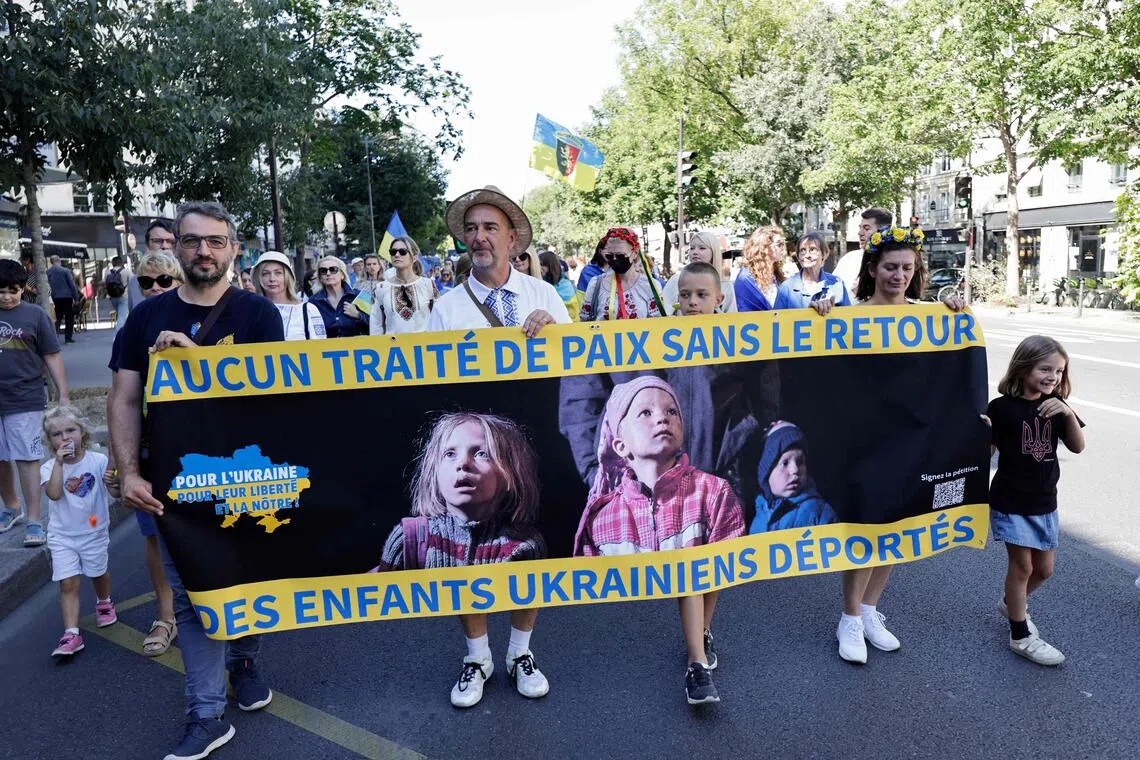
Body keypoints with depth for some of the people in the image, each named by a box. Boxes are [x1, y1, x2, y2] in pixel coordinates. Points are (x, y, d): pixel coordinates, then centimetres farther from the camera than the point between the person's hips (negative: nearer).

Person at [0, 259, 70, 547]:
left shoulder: (35, 315, -1)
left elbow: (52, 356, 1)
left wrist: (63, 395, -2)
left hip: (25, 400, -3)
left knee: (27, 459, -1)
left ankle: (33, 521, 6)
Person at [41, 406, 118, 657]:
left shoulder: (99, 460, -11)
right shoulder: (49, 467, -8)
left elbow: (116, 493, -13)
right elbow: (54, 494, -26)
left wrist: (113, 484, -36)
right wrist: (59, 462, -29)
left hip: (94, 532, 0)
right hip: (62, 536, 0)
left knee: (98, 573, 20)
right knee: (68, 584, -6)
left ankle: (104, 602, 48)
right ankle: (71, 633, -4)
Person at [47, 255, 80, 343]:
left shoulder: (47, 272, 1)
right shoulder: (65, 271, -9)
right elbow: (72, 284, -8)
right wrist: (76, 297, -2)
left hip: (55, 297, 4)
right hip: (66, 296, -4)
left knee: (58, 317, 15)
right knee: (69, 318, 5)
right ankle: (68, 337, 4)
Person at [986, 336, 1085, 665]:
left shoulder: (1054, 406, 2)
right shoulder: (1002, 407, -14)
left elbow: (1077, 447, -3)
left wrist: (1068, 413, -19)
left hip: (1044, 503, 6)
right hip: (1010, 503, -5)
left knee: (1044, 569, 15)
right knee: (1022, 566, 2)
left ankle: (1011, 603, 43)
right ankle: (1021, 637, 17)